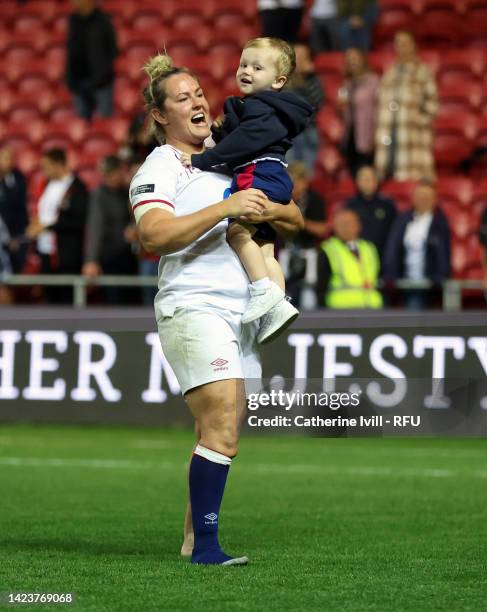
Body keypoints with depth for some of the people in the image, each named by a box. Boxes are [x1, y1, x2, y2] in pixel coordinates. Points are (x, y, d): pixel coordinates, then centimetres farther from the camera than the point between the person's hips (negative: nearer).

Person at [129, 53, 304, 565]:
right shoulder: (157, 170, -2)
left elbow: (294, 219, 20)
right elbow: (153, 235, -20)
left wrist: (267, 210, -4)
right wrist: (224, 209, -24)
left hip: (242, 311, 7)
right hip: (193, 308, -7)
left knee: (219, 431, 5)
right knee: (222, 426, -16)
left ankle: (193, 536, 12)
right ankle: (204, 545, -13)